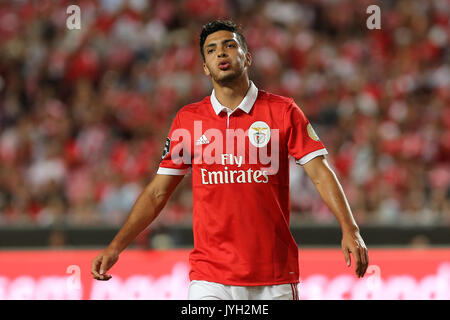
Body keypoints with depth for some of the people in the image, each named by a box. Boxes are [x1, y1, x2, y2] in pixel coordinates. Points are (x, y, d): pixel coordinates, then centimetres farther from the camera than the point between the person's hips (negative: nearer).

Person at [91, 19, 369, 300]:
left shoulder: (283, 111, 2)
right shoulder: (187, 119, 8)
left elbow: (321, 173, -4)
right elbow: (158, 192, 12)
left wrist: (349, 229, -18)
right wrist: (115, 247, 5)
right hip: (209, 277, 1)